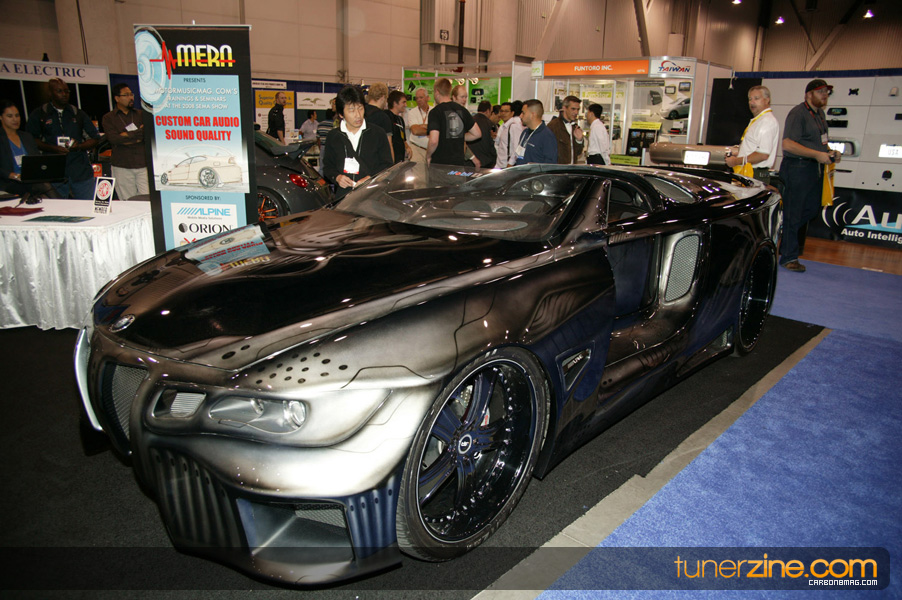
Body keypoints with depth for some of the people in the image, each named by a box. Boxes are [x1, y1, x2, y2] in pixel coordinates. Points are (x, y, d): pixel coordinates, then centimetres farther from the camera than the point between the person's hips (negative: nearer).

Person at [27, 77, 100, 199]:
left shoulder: (78, 114, 14)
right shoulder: (38, 115, 9)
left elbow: (95, 138, 14)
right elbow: (32, 141, 6)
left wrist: (79, 146, -6)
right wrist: (53, 148, -12)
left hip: (81, 170, 1)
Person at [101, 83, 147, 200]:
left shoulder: (141, 115, 16)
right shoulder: (108, 118, 9)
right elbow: (113, 138, -8)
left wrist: (126, 136, -8)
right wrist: (139, 133, -3)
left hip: (143, 164, 1)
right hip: (122, 167, -1)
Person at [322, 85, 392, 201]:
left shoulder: (378, 133, 8)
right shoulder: (333, 136, 13)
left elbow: (387, 165, 7)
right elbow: (327, 166, 20)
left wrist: (370, 178, -9)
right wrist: (337, 177, -2)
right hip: (343, 196, 1)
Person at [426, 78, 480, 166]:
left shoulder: (435, 112, -11)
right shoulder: (462, 110, 6)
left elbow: (434, 141, -22)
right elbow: (477, 134, 11)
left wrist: (428, 156, -4)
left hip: (440, 163, -5)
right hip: (459, 162, 5)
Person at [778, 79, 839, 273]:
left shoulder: (820, 114, 17)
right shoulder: (798, 113, -12)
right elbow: (788, 144, -22)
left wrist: (829, 152, 9)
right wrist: (817, 154, -22)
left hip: (815, 168, 9)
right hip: (797, 167, -9)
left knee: (812, 207, 13)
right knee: (792, 212, -3)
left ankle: (783, 234, 30)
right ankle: (789, 257, 3)